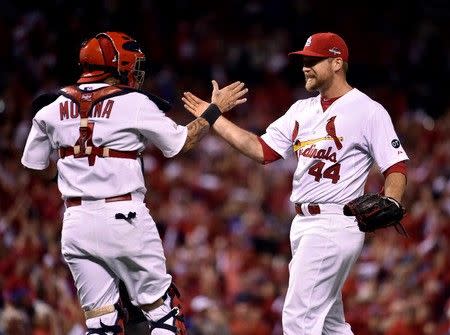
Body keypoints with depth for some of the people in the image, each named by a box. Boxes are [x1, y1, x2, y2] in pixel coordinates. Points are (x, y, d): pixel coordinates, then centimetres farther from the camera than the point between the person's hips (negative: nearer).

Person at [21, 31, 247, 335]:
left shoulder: (52, 108, 5)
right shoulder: (135, 104, -5)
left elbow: (38, 167, 14)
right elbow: (182, 142, 7)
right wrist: (215, 108, 20)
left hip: (76, 223, 4)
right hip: (124, 218, -4)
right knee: (162, 309, 8)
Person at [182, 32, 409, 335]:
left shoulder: (368, 110, -8)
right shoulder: (303, 109, 15)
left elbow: (397, 167, -11)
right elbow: (262, 150, 12)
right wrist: (214, 117, 9)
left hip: (334, 225, -9)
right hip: (303, 224, 9)